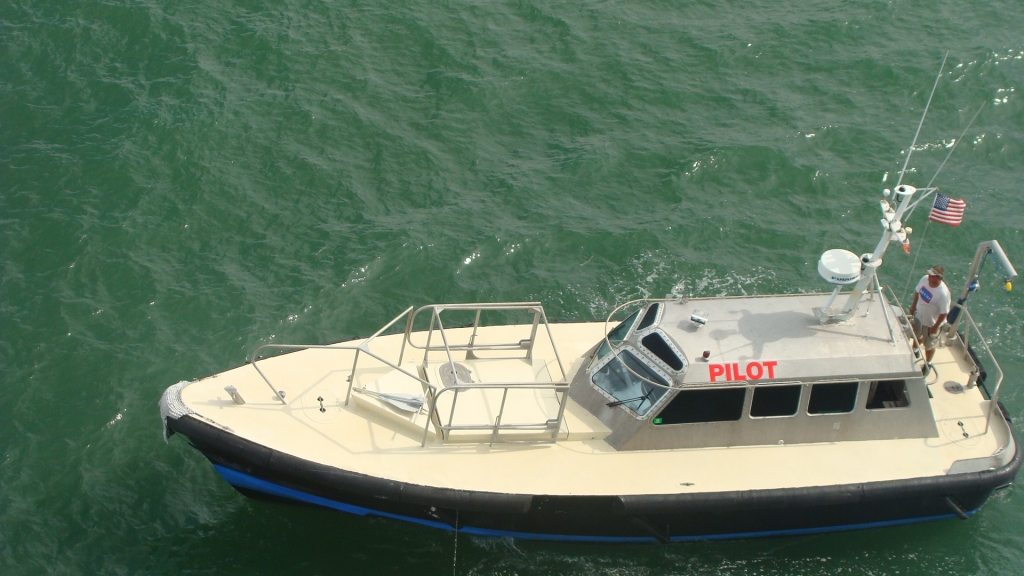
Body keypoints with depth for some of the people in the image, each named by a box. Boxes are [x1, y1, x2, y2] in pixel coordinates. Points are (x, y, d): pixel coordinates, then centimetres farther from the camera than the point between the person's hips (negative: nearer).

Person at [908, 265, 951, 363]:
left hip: (931, 323, -6)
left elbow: (944, 313, -27)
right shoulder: (925, 279, -19)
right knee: (917, 335, 33)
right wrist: (914, 305, 13)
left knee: (929, 345, 17)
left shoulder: (943, 293, -37)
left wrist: (935, 327, -19)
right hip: (919, 316, 6)